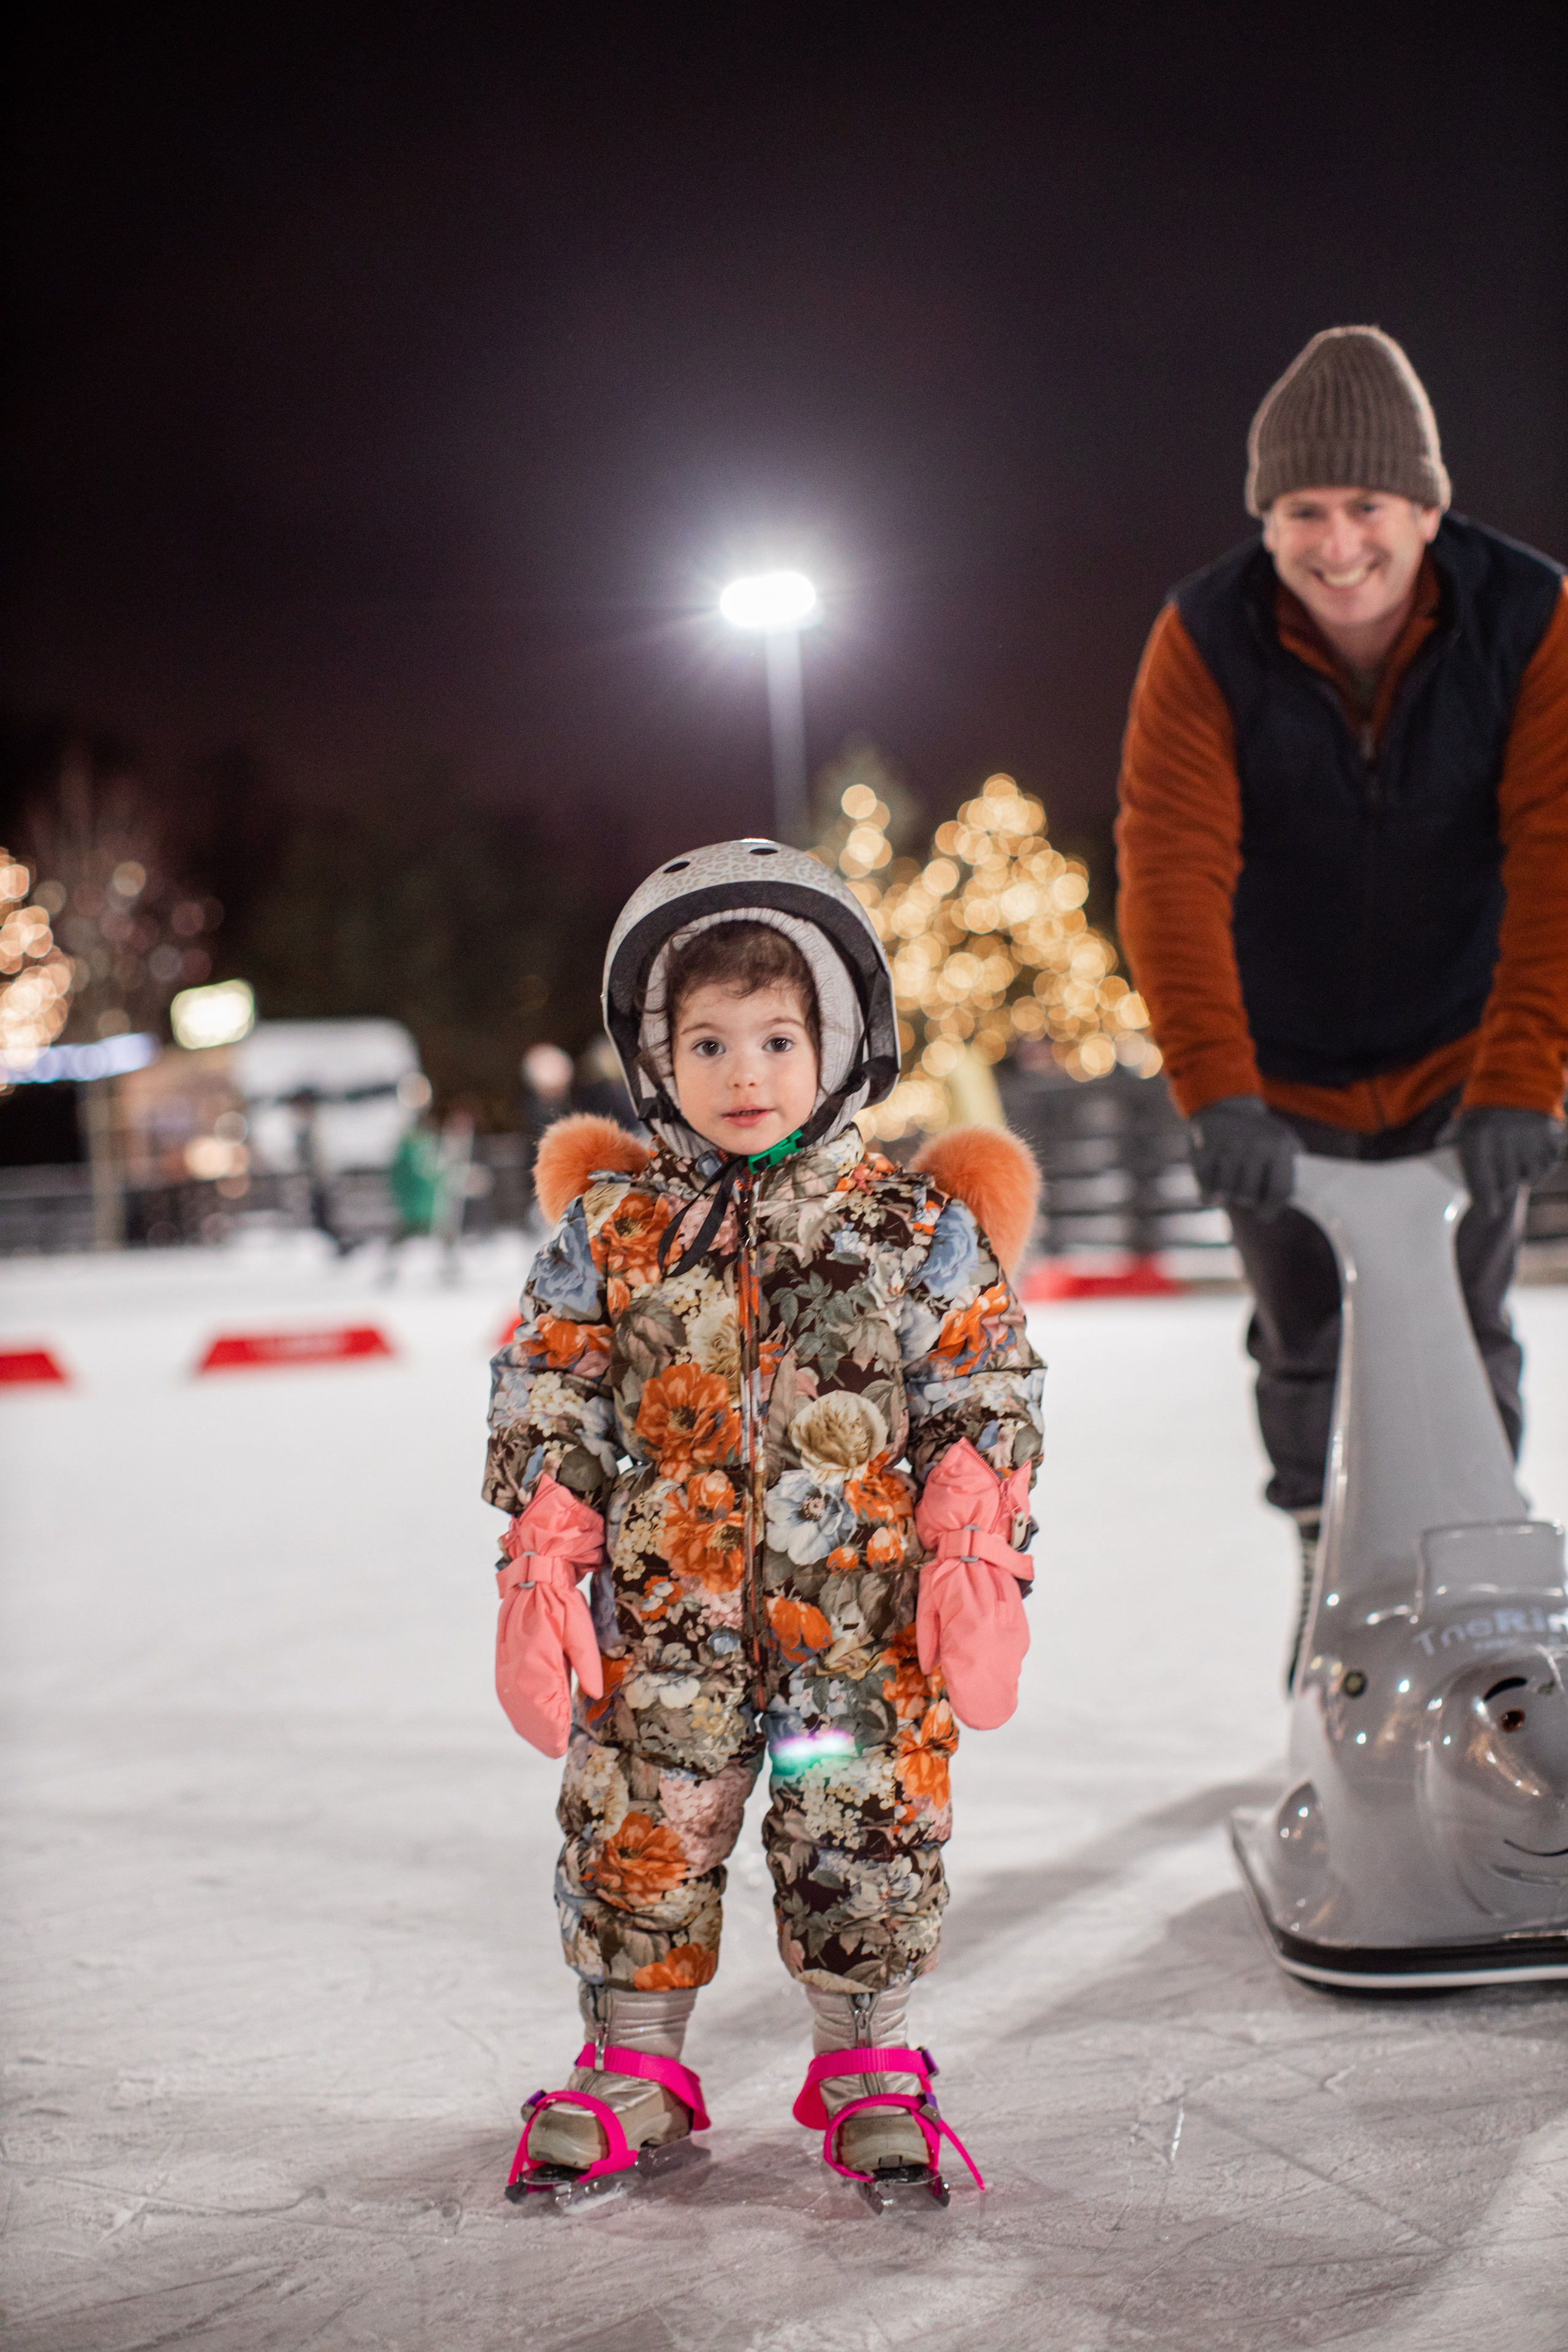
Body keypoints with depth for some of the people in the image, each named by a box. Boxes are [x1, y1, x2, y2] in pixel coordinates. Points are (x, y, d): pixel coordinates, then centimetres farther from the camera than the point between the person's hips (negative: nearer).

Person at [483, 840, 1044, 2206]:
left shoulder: (911, 1230, -1)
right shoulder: (611, 1230, 2)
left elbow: (987, 1392, 2)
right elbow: (547, 1402, 5)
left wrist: (976, 1549, -7)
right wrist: (542, 1561, -1)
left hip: (862, 1620, -1)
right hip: (662, 1618, 1)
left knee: (866, 1841, 6)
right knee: (636, 1838, 8)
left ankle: (869, 2070, 25)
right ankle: (632, 2067, 26)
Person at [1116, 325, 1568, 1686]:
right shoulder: (1205, 643, -18)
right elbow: (1171, 871, -27)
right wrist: (1216, 1094, -38)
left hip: (1456, 1060, 0)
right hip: (1283, 1071, 0)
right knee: (1305, 1344, 8)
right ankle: (1330, 1564, 30)